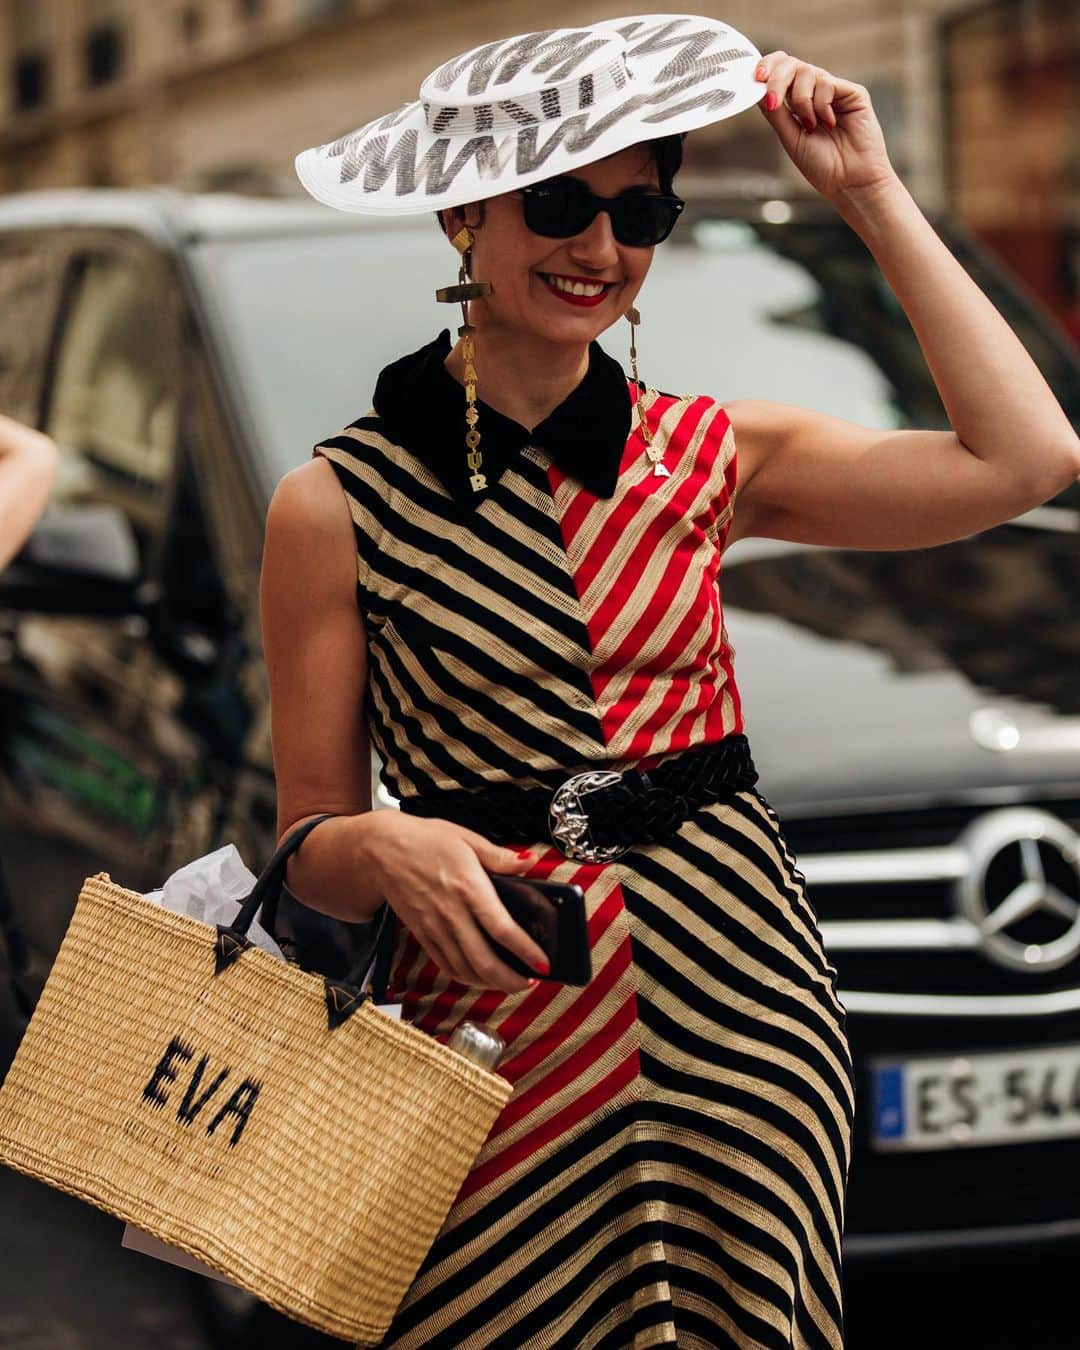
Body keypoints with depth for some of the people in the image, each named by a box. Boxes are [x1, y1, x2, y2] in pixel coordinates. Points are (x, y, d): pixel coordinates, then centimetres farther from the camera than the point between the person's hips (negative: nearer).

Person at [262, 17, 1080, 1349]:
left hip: (738, 1001, 2)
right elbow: (311, 844, 1)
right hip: (498, 1026, -2)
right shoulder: (339, 504, -2)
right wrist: (386, 851, -23)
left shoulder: (708, 453, 5)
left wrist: (870, 192, -3)